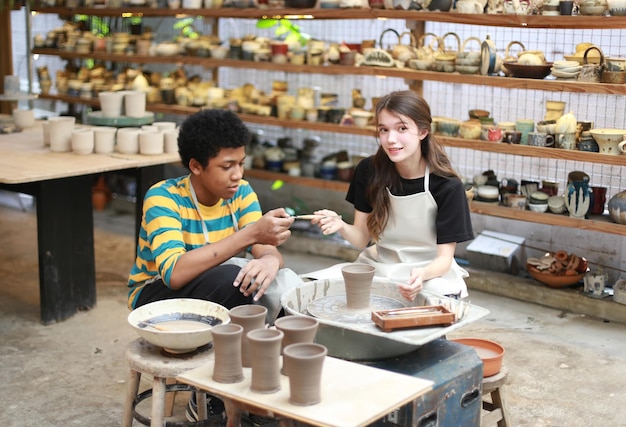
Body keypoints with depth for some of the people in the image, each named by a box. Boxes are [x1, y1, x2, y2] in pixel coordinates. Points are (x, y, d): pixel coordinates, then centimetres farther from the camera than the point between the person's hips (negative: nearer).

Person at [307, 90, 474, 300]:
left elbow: (444, 258, -13)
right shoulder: (369, 170, -5)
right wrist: (341, 226, -24)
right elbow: (362, 238, 0)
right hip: (378, 267, 3)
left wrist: (422, 274, -36)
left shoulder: (447, 186, -16)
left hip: (430, 274, -3)